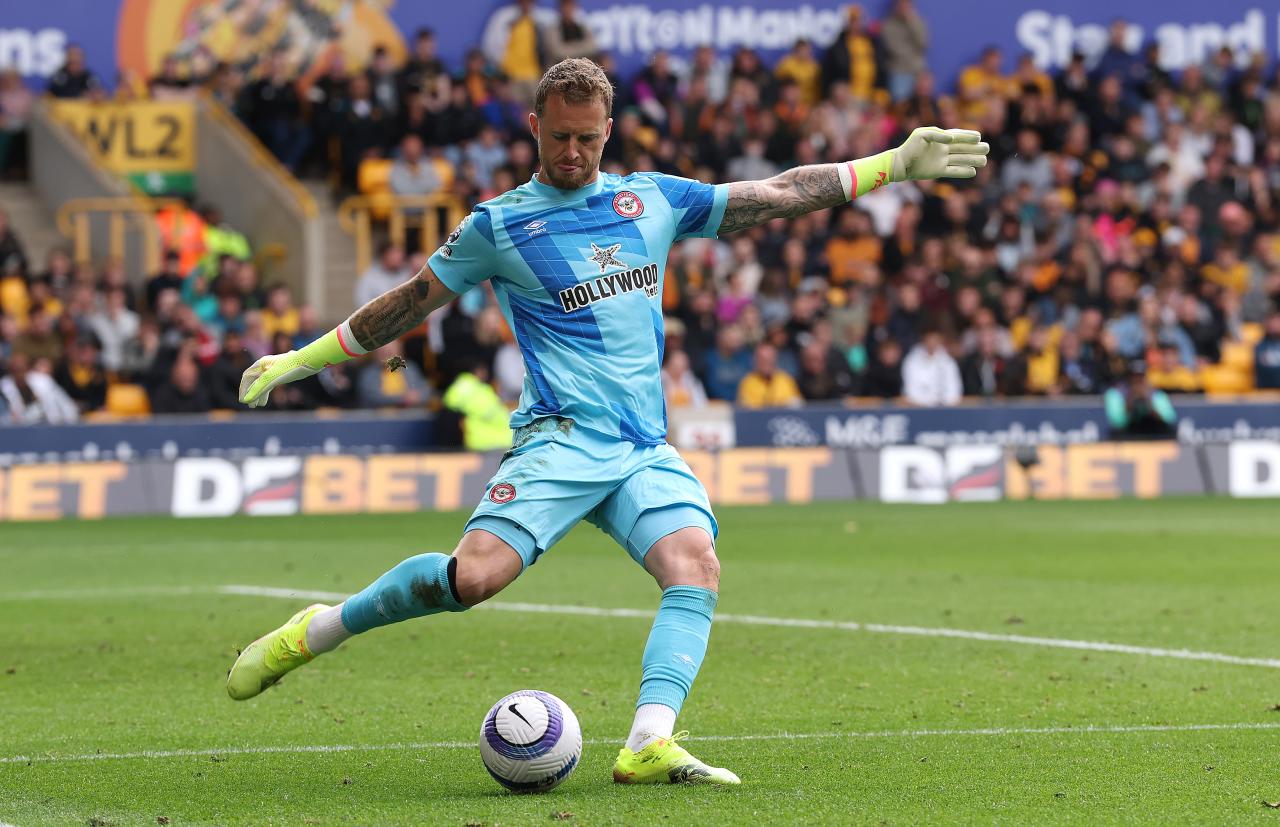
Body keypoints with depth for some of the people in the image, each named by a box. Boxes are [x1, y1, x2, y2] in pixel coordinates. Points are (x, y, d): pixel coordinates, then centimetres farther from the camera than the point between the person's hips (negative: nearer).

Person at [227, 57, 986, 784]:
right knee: (474, 576, -23)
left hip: (647, 450, 4)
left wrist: (899, 164, 18)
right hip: (561, 440, -4)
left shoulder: (653, 199, 15)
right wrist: (297, 362, 15)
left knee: (696, 566, -24)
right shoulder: (498, 226, 6)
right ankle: (315, 632, -2)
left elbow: (780, 195, 19)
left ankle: (650, 746, -32)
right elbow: (408, 305, 15)